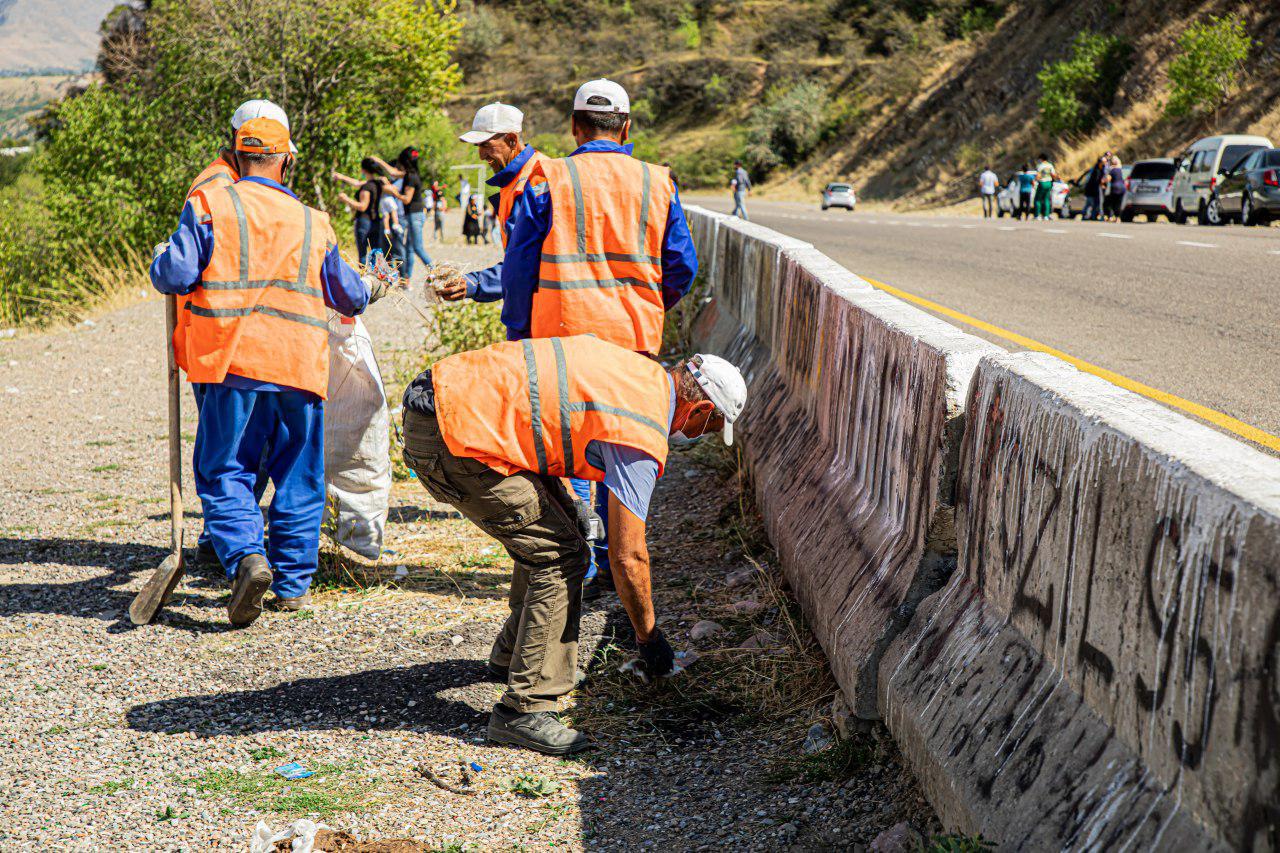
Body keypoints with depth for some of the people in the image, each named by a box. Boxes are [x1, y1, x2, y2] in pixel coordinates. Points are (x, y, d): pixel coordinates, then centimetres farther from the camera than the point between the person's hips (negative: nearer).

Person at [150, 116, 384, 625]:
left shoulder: (210, 205, 1)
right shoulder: (313, 222, 13)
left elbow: (175, 276, -5)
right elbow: (348, 296, 23)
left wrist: (160, 260, 18)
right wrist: (371, 291, 46)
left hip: (234, 359, -3)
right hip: (301, 364, 3)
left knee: (224, 471, 4)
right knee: (299, 477, 13)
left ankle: (246, 556, -18)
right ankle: (294, 582, 15)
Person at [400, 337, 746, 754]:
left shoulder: (644, 370, 15)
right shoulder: (642, 437, -11)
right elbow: (627, 556, -9)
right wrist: (648, 637, 7)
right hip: (451, 439, -10)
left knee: (550, 530, 21)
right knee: (560, 555, -5)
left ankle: (512, 656, 37)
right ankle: (523, 710, -3)